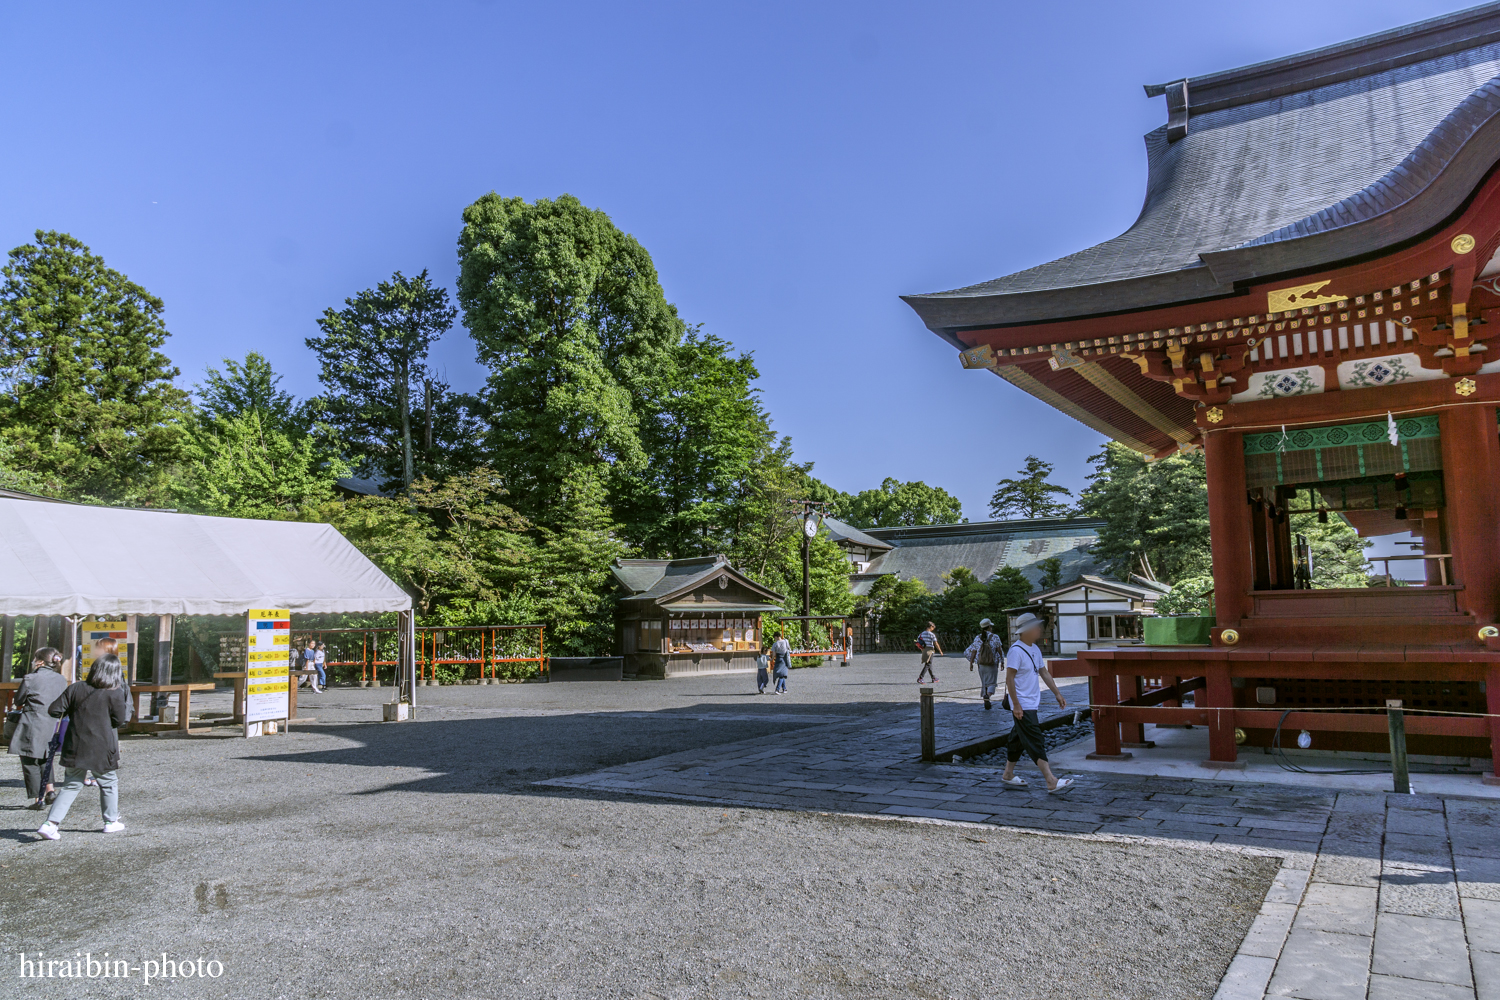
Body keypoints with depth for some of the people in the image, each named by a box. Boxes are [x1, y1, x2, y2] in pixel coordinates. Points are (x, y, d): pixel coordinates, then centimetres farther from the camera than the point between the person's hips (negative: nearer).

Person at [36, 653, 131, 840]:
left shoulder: (76, 688, 1)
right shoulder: (115, 693, -10)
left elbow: (54, 710, 0)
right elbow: (120, 720, -6)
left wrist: (71, 712, 18)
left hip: (75, 748, 3)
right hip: (101, 749, -3)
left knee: (71, 786, 12)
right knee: (109, 783, 14)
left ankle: (50, 823, 1)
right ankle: (111, 822, 22)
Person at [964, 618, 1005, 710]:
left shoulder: (977, 638, 1)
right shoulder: (995, 637, -7)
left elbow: (973, 652, 2)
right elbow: (1000, 651, -5)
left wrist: (971, 663, 9)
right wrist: (1002, 661, 5)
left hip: (981, 664, 3)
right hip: (992, 664, -3)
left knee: (984, 683, 13)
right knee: (991, 682, 2)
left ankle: (986, 705, 15)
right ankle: (988, 695, -28)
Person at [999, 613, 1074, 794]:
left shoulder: (1035, 649, 12)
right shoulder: (1016, 650, -17)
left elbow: (1044, 673, 19)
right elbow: (1009, 678, -18)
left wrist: (1058, 694, 16)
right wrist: (1016, 705, -20)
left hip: (1032, 704, 9)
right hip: (1023, 707, -9)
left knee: (1018, 739, 15)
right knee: (1035, 743, -10)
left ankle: (1008, 775, 24)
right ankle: (1051, 781, -13)